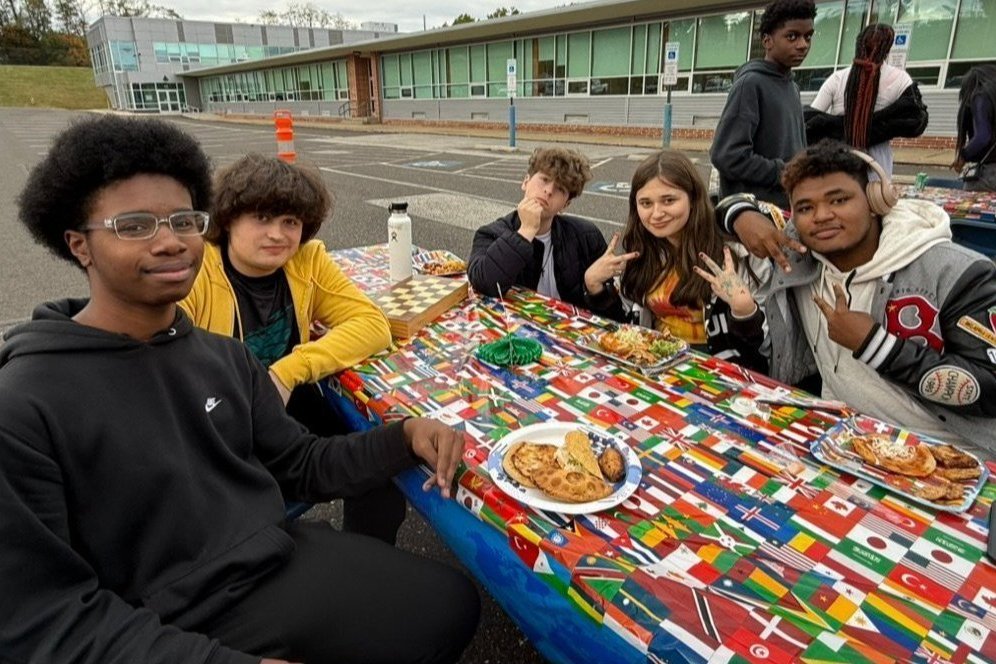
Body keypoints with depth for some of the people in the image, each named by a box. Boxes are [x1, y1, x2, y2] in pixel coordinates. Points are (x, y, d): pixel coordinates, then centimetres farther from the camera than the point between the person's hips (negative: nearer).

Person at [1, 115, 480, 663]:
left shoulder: (224, 356, 2)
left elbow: (303, 466, 6)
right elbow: (44, 620, -15)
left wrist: (404, 437, -11)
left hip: (285, 557, 6)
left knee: (452, 606, 4)